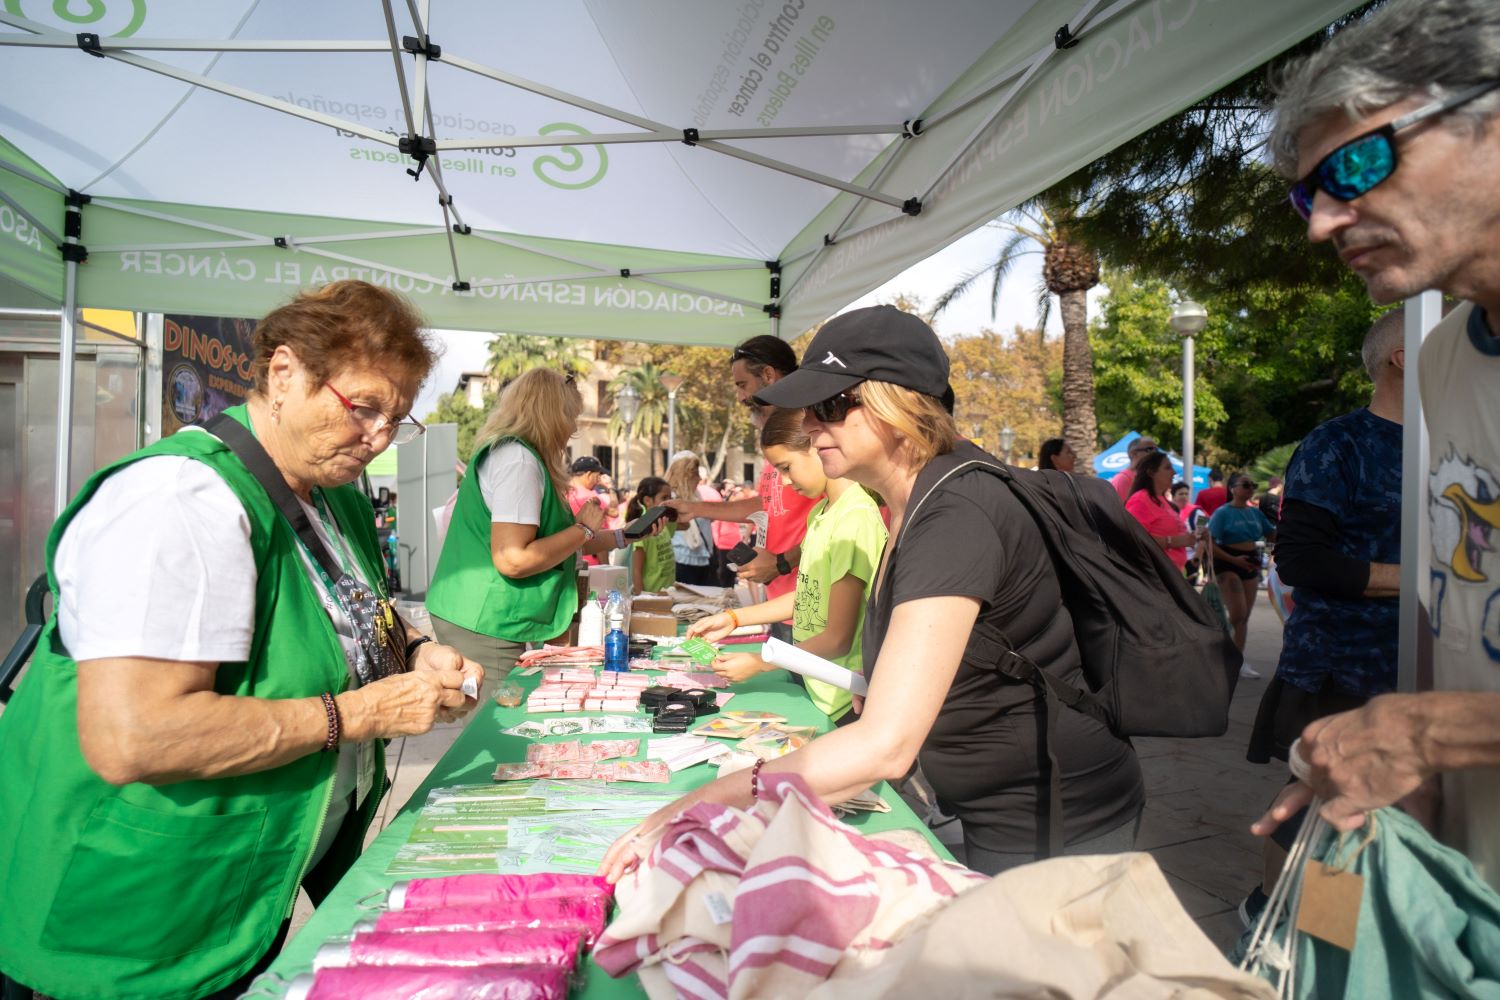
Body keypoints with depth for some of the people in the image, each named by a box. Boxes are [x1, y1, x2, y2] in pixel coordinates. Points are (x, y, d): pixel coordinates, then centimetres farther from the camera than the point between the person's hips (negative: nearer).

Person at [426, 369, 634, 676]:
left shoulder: (503, 452, 14)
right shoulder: (518, 459, -16)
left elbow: (546, 543, 20)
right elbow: (512, 560, -25)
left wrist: (622, 536, 24)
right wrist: (584, 529, -12)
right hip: (484, 628, -10)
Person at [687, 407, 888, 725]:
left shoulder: (855, 518, -22)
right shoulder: (820, 513, 5)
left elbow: (838, 639, -19)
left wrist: (759, 663, -11)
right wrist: (733, 619, 8)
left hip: (843, 704, -8)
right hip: (818, 693, 8)